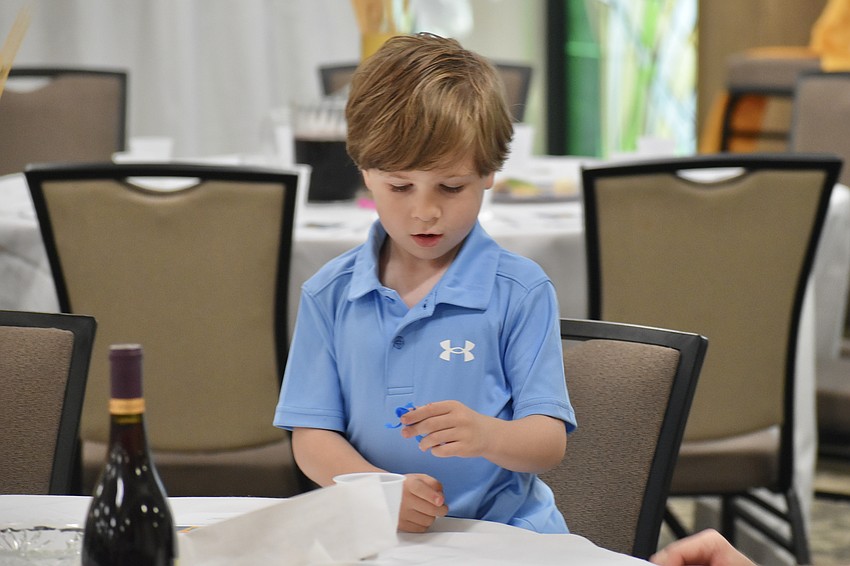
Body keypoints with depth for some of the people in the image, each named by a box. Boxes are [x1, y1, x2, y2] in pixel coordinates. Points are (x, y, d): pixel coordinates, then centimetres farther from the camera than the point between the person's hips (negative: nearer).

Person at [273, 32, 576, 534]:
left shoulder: (521, 291, 2)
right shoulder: (329, 295, 8)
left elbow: (549, 442, -3)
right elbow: (311, 437, 3)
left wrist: (487, 436, -27)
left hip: (504, 535, 0)